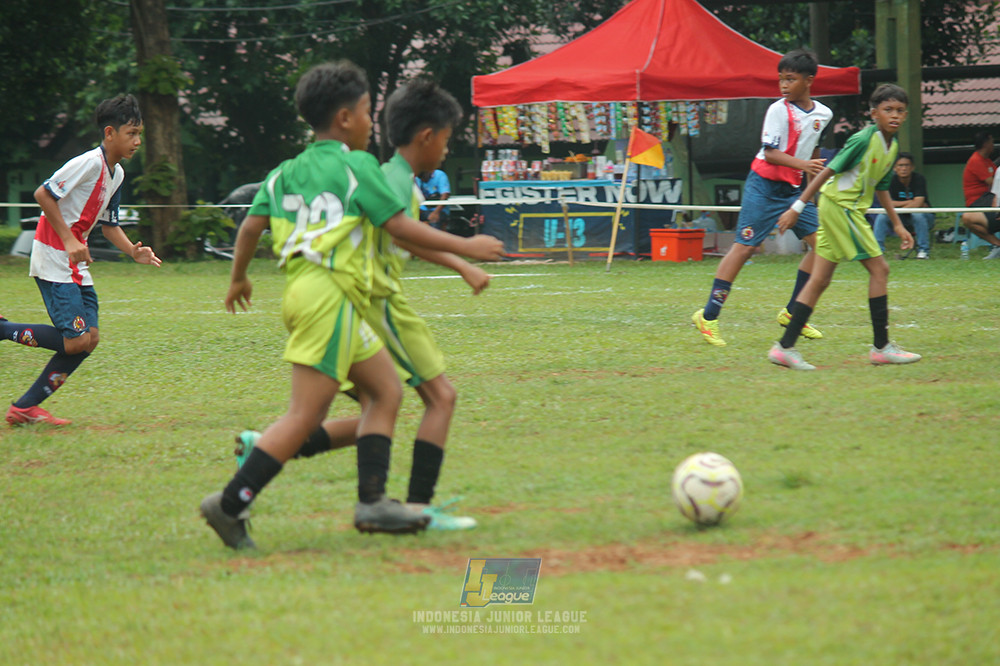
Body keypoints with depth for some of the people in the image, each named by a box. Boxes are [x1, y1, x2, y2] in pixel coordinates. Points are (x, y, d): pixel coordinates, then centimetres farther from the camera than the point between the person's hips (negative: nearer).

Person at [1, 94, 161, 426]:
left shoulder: (117, 173, 12)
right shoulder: (90, 163, -17)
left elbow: (109, 224, 21)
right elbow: (43, 194, -19)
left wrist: (134, 251, 4)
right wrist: (69, 240, -20)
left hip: (77, 265, 9)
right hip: (53, 259, -9)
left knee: (90, 338, 3)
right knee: (77, 339, -16)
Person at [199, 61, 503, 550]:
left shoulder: (286, 172, 17)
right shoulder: (356, 166, -3)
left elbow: (252, 225, 11)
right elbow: (400, 226, -7)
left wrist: (238, 279, 27)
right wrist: (465, 247, 1)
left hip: (303, 290, 9)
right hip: (329, 294, -9)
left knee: (385, 391, 14)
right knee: (305, 415, -10)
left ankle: (372, 501, 7)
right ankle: (231, 503, -14)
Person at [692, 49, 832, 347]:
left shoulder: (824, 114, 4)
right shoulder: (778, 110, -14)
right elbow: (770, 152, -20)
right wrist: (801, 164, -34)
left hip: (794, 188, 6)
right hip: (765, 186, -6)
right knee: (745, 247, -9)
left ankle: (791, 312, 10)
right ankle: (708, 316, -6)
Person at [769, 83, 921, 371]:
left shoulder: (892, 147, 10)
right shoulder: (863, 140, -17)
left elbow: (881, 188, 23)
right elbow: (828, 171, -16)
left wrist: (898, 225, 25)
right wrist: (797, 207, -16)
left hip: (851, 211, 9)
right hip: (839, 204, -9)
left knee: (820, 280, 6)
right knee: (879, 268, -8)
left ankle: (785, 347, 5)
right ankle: (881, 347, -3)